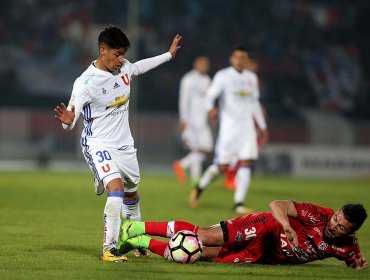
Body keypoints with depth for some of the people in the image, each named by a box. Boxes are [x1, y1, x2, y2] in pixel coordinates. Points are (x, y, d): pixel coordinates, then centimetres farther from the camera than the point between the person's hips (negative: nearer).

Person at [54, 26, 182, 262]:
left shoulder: (124, 67, -2)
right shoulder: (86, 83, -23)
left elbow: (141, 66, 22)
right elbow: (71, 118, -26)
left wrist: (169, 54, 34)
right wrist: (68, 121, -50)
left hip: (125, 143, 7)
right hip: (99, 144, -7)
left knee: (132, 192, 21)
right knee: (116, 189, -26)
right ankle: (109, 249, -19)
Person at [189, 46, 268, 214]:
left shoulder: (251, 78, 14)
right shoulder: (223, 76, -3)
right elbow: (210, 95, -12)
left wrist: (262, 126, 26)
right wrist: (210, 108, -35)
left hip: (247, 127, 5)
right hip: (228, 127, -5)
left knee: (246, 164, -6)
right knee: (222, 167, -6)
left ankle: (239, 204, -2)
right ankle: (199, 188, 21)